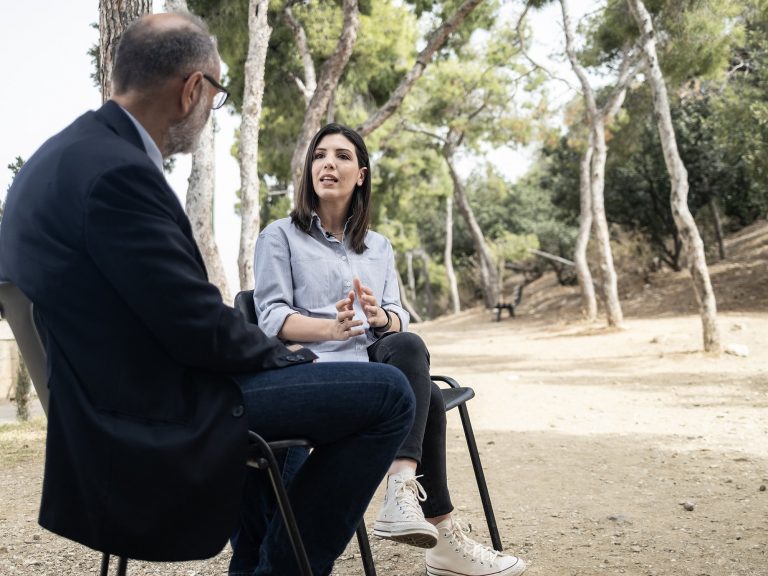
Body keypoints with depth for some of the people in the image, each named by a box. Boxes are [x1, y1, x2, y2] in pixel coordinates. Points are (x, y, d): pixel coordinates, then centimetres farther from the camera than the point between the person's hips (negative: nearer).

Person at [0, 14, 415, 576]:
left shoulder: (64, 153, 8)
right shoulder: (117, 171, -23)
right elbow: (200, 329, -21)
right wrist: (288, 355, -3)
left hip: (111, 396, 10)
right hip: (151, 416, -10)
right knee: (387, 393, -9)